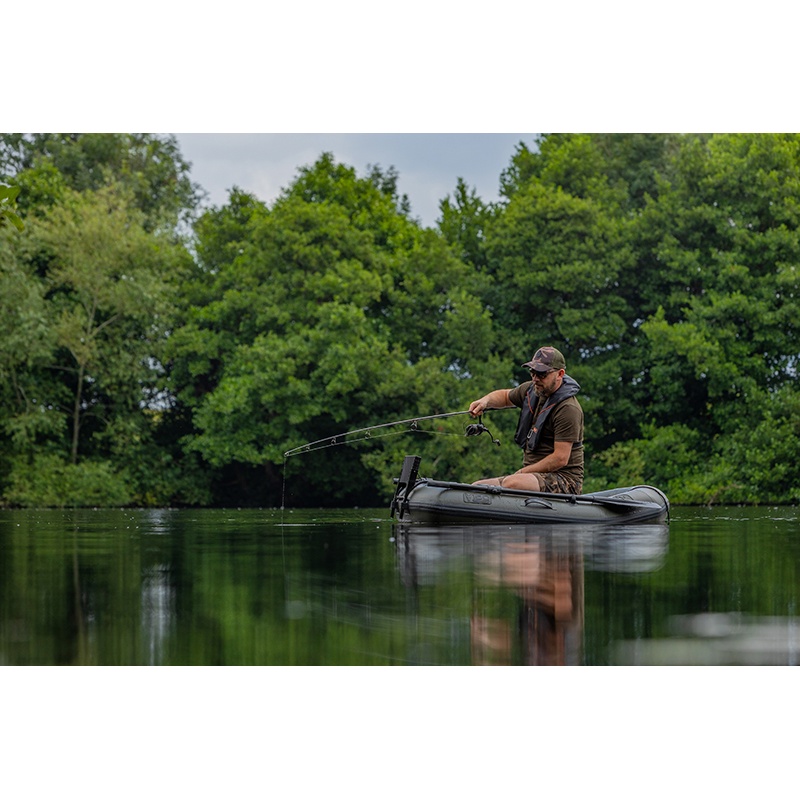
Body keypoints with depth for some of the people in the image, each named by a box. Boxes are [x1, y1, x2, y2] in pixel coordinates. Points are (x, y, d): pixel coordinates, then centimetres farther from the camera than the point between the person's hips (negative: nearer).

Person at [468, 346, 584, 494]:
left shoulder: (568, 409, -15)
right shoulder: (531, 390, 11)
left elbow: (560, 459, -20)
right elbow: (506, 396, 34)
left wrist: (521, 472, -15)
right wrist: (485, 401, 11)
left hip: (564, 479, -9)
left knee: (511, 484, -37)